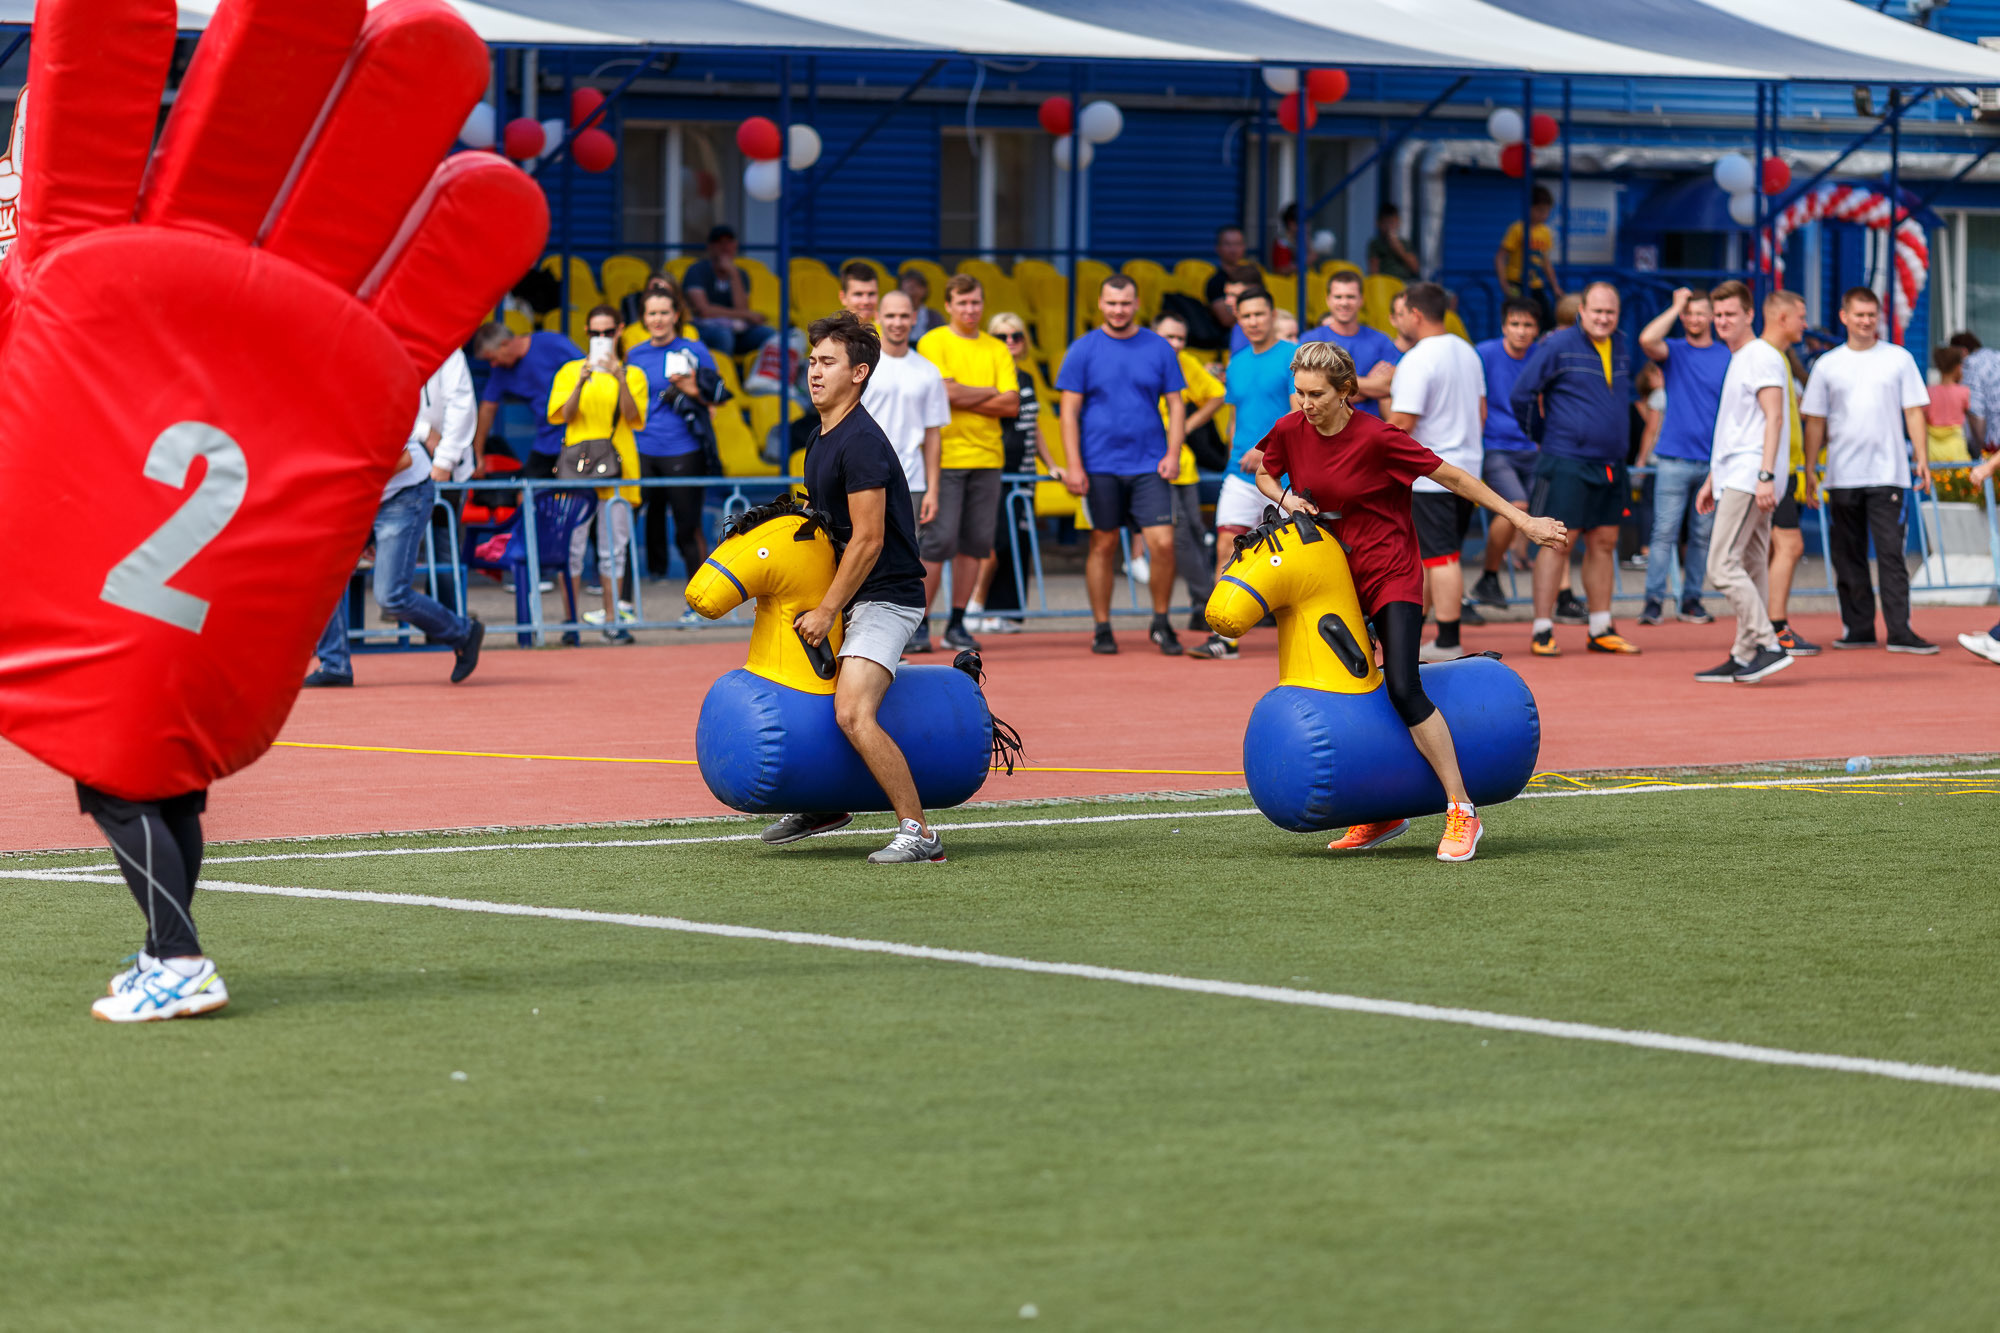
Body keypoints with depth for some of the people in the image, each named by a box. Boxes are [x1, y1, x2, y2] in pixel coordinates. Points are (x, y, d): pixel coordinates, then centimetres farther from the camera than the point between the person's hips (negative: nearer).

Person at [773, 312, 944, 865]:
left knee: (853, 713, -25)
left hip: (886, 596, -11)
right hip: (846, 597, 11)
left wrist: (825, 612, -17)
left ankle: (918, 833, -21)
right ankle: (824, 804, 29)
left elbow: (868, 540, -20)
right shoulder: (823, 439, 13)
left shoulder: (861, 442, -18)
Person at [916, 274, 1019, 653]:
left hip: (987, 457, 4)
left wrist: (965, 399, -7)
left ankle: (957, 624, 12)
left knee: (975, 542, 3)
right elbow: (947, 391, -13)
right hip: (945, 456, -4)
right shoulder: (933, 342, 0)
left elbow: (1011, 405, 3)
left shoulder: (997, 349, 12)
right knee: (938, 540, -9)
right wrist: (990, 393, -1)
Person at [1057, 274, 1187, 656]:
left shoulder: (1159, 349, 6)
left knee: (1162, 543, -8)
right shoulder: (1084, 350, 2)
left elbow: (1175, 405, 9)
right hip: (1100, 466, -1)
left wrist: (1173, 453, -4)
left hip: (1149, 466, 1)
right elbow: (1070, 411, 1)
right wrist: (1073, 464, -7)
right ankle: (1102, 629, 14)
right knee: (1103, 545, 4)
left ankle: (1161, 623, 9)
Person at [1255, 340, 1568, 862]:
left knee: (1404, 689, -19)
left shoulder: (1377, 438, -19)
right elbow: (1262, 472, 19)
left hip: (1390, 573, -6)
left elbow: (1453, 478, -12)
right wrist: (1285, 496, -5)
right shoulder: (1290, 432, -3)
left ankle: (1461, 813, -14)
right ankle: (1382, 815, 20)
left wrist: (1523, 521, -10)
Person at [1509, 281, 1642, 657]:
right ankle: (1543, 631, -4)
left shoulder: (1620, 350, 12)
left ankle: (1601, 631, 17)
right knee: (1557, 542, -7)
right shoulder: (1558, 347, -8)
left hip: (1610, 465, 7)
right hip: (1566, 462, -7)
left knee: (1604, 543, 10)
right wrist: (1542, 436, 2)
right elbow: (1522, 393, -6)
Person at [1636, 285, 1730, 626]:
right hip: (1673, 459, -2)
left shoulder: (1727, 357, 8)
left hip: (1713, 462, 2)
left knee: (1702, 536, 5)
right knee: (1664, 532, -6)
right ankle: (1654, 600, -4)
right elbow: (1647, 340, -18)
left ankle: (1691, 599, 13)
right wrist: (1676, 307, -7)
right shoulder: (1673, 351, 5)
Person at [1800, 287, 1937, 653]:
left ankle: (1899, 630, -11)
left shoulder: (1899, 359, 6)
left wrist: (1921, 457, -4)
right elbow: (1815, 421, 11)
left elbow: (1913, 410, 6)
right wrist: (1810, 470, 6)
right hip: (1842, 475, 2)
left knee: (1890, 552, -9)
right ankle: (1858, 627, 12)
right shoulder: (1827, 365, 9)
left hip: (1887, 473, -2)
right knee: (1848, 555, 5)